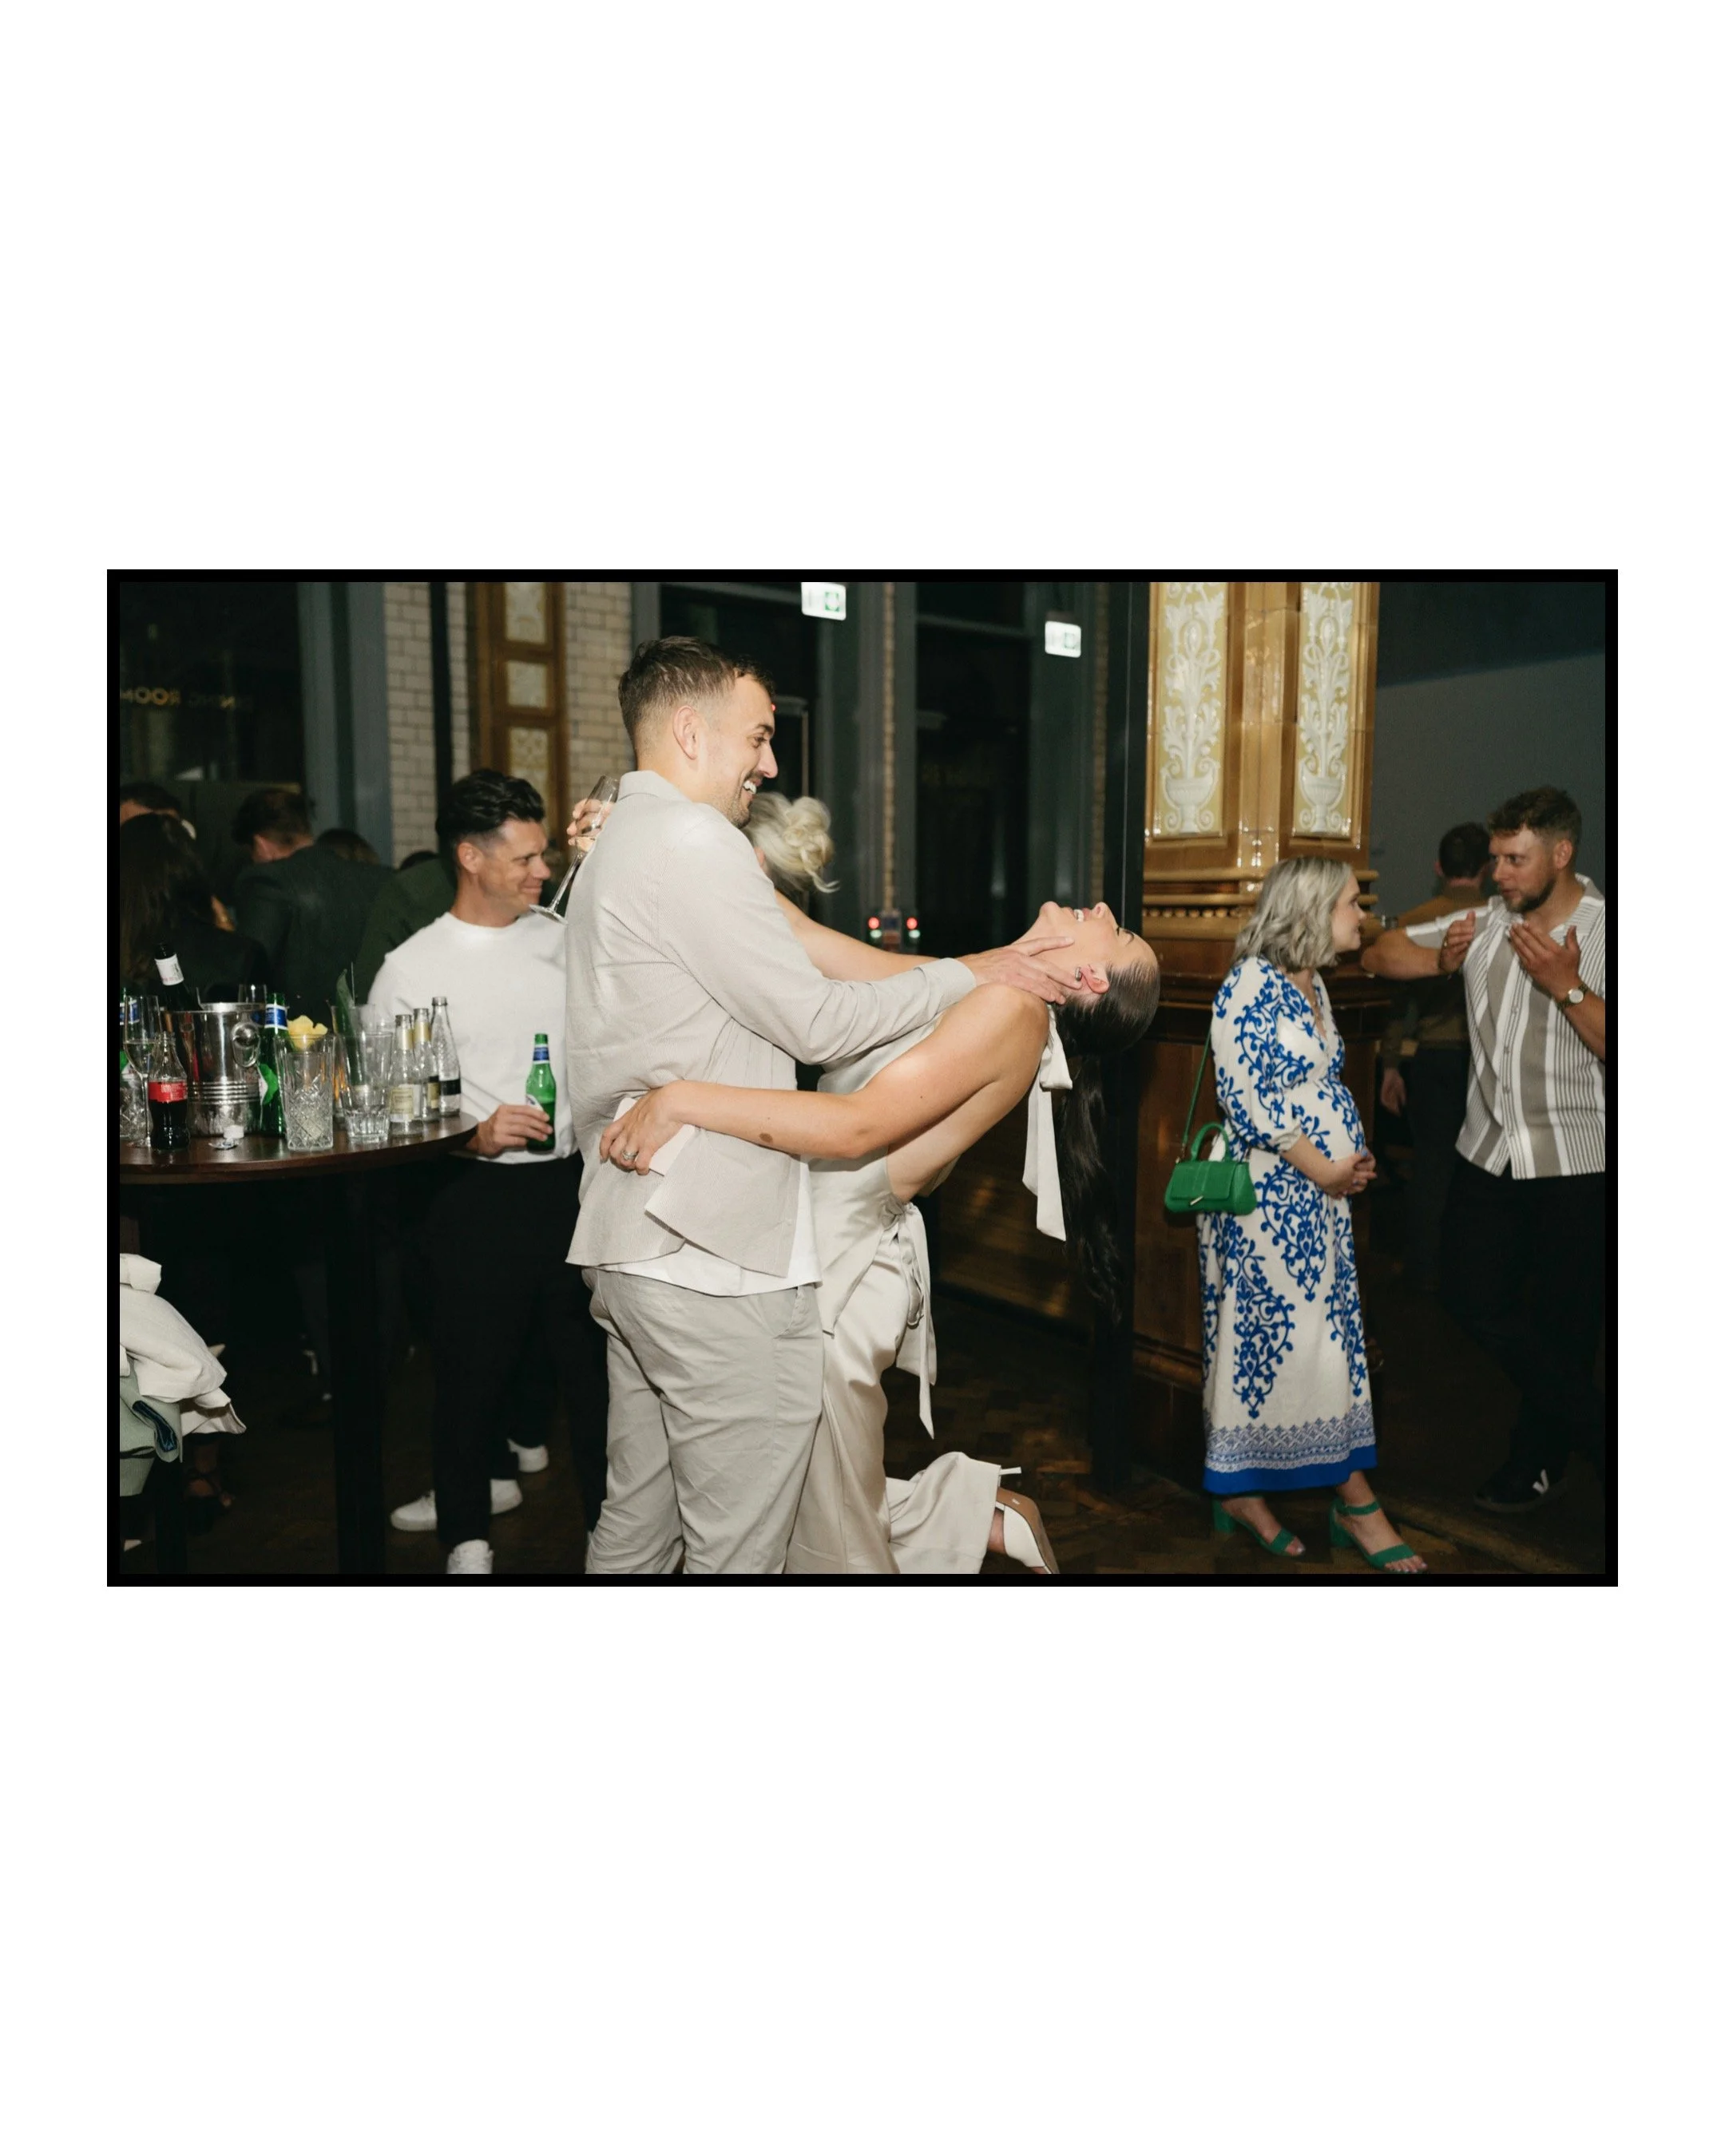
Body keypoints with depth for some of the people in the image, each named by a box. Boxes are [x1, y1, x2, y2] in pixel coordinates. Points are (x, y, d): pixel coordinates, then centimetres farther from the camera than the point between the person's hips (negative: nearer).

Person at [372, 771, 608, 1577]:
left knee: (598, 1357, 8)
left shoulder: (564, 941, 9)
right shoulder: (410, 968, -3)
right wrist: (474, 1135, -21)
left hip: (578, 1184, 3)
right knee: (474, 1366, 8)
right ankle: (466, 1527, 31)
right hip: (479, 1197, -3)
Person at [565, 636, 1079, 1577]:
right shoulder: (692, 839, -13)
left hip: (632, 1243, 10)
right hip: (716, 1254, -10)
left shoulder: (616, 846, 19)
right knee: (738, 1544, 2)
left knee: (637, 1522, 20)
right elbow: (813, 1023, -14)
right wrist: (968, 972, -3)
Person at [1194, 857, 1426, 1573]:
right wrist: (1317, 1165, -17)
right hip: (1266, 1192, -9)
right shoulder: (1252, 982, -13)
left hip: (1322, 1193, 9)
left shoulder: (1313, 987, 15)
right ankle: (1239, 1489, 11)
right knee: (1263, 1334, -2)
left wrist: (1354, 1158, 5)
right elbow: (1242, 1090, -19)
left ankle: (1352, 1499, 19)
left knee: (1331, 1339, 10)